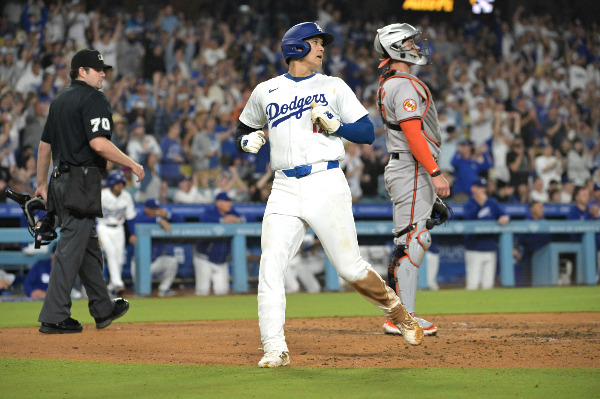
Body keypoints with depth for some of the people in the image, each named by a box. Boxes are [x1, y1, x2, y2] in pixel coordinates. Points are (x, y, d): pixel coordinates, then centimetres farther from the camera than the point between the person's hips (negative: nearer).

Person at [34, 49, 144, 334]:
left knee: (88, 246, 17)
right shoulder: (94, 99, -10)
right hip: (82, 182, -9)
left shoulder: (59, 100, 18)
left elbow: (44, 145, 21)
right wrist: (132, 164, -12)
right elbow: (98, 143, -22)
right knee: (71, 248, -8)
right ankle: (54, 317, -9)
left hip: (61, 182, 9)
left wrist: (42, 184, 26)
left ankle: (103, 309, 26)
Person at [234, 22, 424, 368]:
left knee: (352, 268, -3)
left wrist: (335, 124, -11)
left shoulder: (334, 87, 10)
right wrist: (249, 140, 4)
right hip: (285, 189, 2)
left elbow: (368, 132, 6)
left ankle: (397, 310, 23)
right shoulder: (265, 92, 14)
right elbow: (246, 128, 27)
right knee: (271, 266, -12)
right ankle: (274, 350, -10)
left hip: (327, 185, -2)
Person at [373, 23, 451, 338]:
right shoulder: (405, 85, -14)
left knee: (407, 243, 12)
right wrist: (435, 173, -22)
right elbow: (413, 133, -21)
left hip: (404, 169, 11)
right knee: (413, 240, -12)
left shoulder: (388, 84, 19)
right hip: (413, 170, -11)